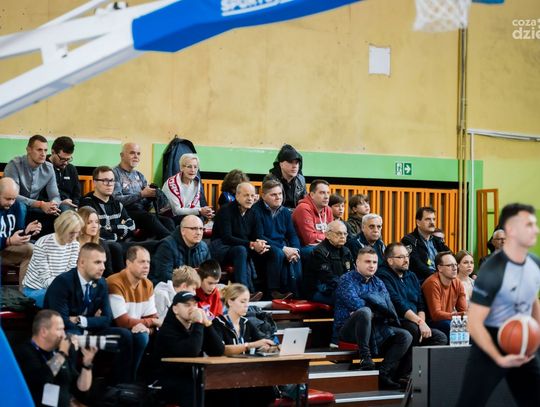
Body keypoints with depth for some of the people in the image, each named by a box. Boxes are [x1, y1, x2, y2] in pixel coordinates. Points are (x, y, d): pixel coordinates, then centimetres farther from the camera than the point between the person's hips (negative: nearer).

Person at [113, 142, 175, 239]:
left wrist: (152, 194, -6)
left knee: (168, 221, -22)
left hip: (143, 212, 6)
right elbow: (116, 200, -13)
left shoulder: (139, 176, 22)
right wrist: (141, 194, -17)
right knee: (150, 218, -34)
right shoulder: (115, 173, 1)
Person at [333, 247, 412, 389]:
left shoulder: (378, 283, 16)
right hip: (348, 329, -6)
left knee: (405, 336, -10)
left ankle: (384, 374, -18)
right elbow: (354, 303, -20)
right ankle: (364, 356, -26)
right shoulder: (347, 280, -3)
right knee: (364, 312, -38)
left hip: (373, 327, 7)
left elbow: (387, 305, 0)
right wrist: (376, 311, -9)